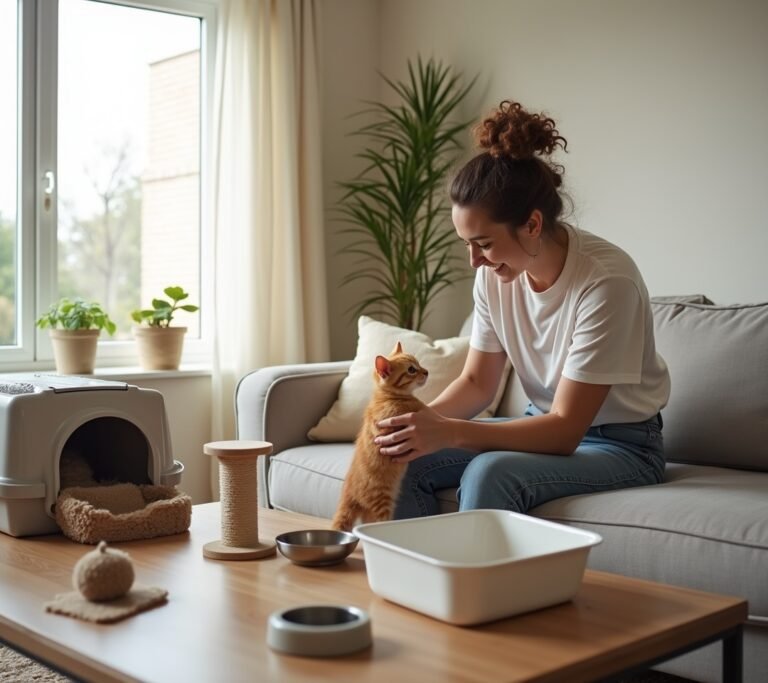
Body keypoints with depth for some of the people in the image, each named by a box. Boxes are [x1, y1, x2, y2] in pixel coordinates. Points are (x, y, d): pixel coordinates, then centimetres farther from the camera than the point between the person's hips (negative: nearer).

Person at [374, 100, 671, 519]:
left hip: (620, 445, -6)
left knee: (489, 472, -31)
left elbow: (565, 429, -25)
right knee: (410, 460, -12)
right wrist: (424, 419, -18)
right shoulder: (494, 274, -8)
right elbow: (477, 382, 3)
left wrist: (449, 432, -34)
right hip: (546, 428, 6)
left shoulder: (606, 280, -26)